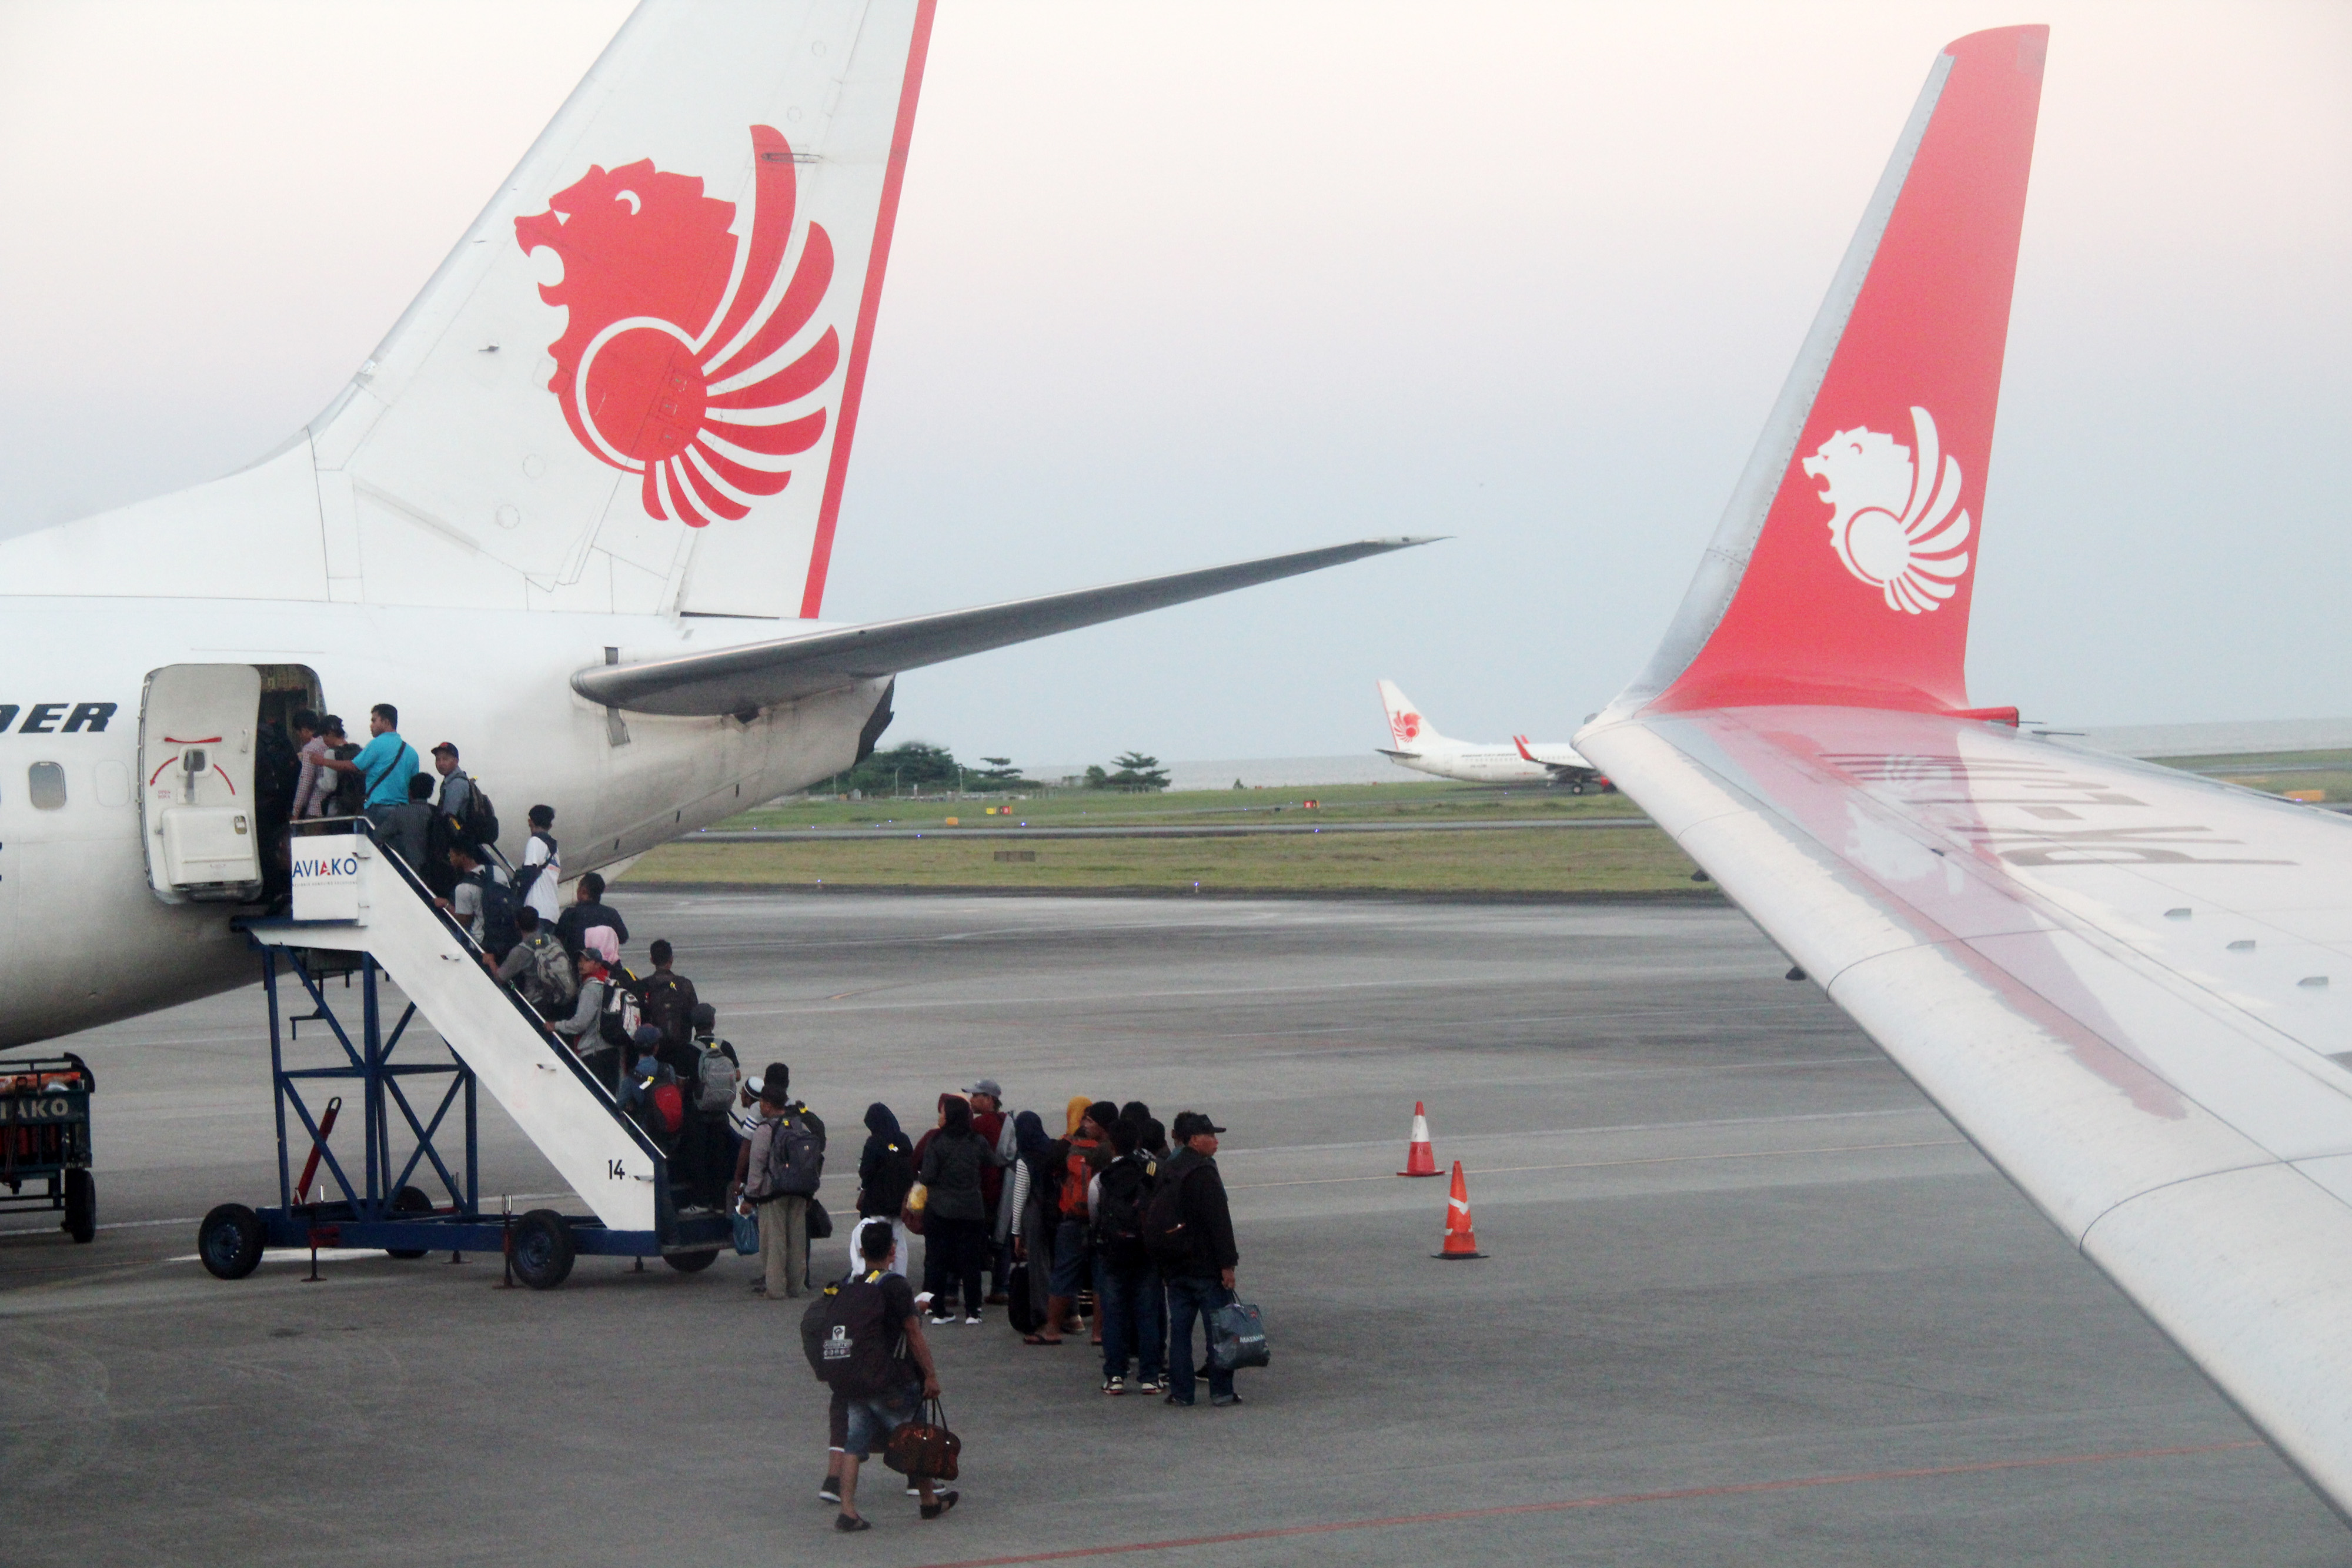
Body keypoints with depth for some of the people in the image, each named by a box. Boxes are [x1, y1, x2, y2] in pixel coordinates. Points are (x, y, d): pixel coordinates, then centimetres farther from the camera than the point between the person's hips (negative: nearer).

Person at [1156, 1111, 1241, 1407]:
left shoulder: (1166, 1173, 12)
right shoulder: (1203, 1172, -14)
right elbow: (1219, 1221, -18)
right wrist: (1227, 1264, -16)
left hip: (1175, 1268, 7)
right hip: (1206, 1266, -7)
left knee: (1179, 1328, 9)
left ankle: (1180, 1391, 9)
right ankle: (1221, 1391, 1)